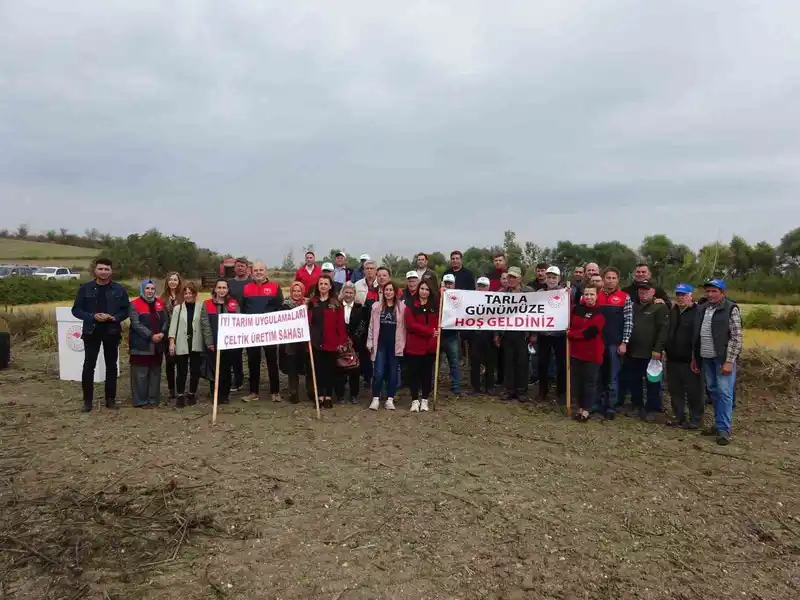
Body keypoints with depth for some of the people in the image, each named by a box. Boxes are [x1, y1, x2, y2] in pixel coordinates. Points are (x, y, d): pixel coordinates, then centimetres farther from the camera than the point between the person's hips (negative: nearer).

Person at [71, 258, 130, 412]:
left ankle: (110, 398, 17)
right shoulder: (85, 288, -1)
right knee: (89, 365, -1)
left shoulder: (119, 289, 1)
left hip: (112, 332, 1)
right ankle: (88, 400, 9)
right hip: (91, 332, -1)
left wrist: (114, 318, -16)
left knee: (111, 366, 8)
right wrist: (93, 316, -16)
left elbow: (126, 310, 3)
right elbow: (76, 310, -1)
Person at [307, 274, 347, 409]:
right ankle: (320, 396, 15)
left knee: (330, 369, 5)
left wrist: (341, 341, -11)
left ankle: (328, 397, 13)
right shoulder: (312, 302, 8)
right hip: (315, 341, 3)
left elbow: (340, 324, -5)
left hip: (331, 342, -3)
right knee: (318, 369, 7)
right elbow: (308, 321, 7)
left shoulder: (336, 304, -1)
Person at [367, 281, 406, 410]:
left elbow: (403, 327, 2)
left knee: (392, 372, 6)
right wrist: (370, 343, 3)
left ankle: (390, 399, 13)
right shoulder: (376, 306, 6)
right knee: (379, 372, -5)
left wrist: (403, 344, -3)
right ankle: (375, 399, 5)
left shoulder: (401, 308, 1)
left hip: (395, 345, 0)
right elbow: (372, 326, 7)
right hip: (380, 344, 0)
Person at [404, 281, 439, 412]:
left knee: (427, 373, 9)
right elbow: (411, 325, -11)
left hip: (430, 346, 2)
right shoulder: (410, 307, 0)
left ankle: (424, 400, 18)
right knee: (414, 373, 3)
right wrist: (430, 331, -17)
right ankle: (415, 400, 13)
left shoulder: (436, 306, 9)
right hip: (414, 346, -2)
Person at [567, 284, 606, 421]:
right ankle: (580, 407, 26)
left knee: (590, 382, 5)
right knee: (577, 381, 12)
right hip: (576, 351, 5)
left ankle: (586, 410, 14)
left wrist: (571, 334, -11)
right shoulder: (578, 308, 5)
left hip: (592, 353, -5)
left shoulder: (600, 312, -11)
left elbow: (590, 332, -19)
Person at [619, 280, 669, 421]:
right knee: (633, 381, 12)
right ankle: (637, 406, 26)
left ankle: (652, 409, 14)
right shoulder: (634, 307, 16)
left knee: (652, 383, 4)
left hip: (651, 353, -6)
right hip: (633, 352, 6)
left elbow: (664, 329, -13)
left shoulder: (660, 307, -4)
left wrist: (658, 349, -19)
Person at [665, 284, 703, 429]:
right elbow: (666, 331, 20)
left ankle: (695, 419, 15)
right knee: (675, 389, 14)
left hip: (689, 360, -7)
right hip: (673, 358, 7)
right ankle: (679, 417, 25)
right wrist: (664, 348, 9)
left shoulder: (697, 312, -11)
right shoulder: (672, 312, 14)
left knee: (693, 390, 3)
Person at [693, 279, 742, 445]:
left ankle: (724, 430, 3)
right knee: (713, 391, 11)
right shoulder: (702, 309, 11)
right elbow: (697, 336, 16)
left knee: (724, 393, -4)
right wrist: (695, 358, 13)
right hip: (706, 358, 6)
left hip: (723, 359, -6)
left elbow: (737, 337, -12)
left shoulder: (731, 309, -8)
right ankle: (719, 424, 22)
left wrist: (729, 362, -17)